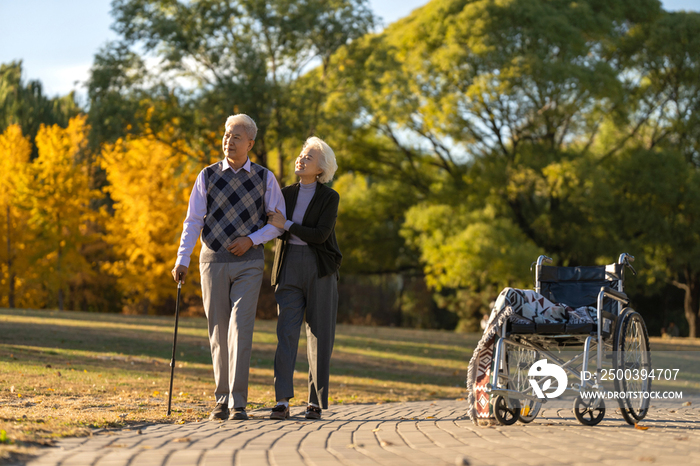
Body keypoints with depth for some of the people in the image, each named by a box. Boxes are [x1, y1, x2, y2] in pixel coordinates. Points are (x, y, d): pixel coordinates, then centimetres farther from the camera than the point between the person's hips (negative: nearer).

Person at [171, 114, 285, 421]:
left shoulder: (264, 178, 2)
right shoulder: (207, 176, 3)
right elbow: (192, 221, 0)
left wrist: (251, 239, -11)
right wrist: (182, 260, -11)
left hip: (249, 262, -1)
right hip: (213, 260, 1)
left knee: (241, 329, -13)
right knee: (218, 332, 5)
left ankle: (238, 403, -13)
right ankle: (222, 400, 16)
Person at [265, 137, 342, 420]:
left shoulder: (329, 197, -1)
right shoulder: (286, 194, 12)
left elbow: (320, 234, -13)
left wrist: (285, 225, -15)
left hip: (319, 269, -2)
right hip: (290, 268, 3)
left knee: (319, 336, 0)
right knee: (286, 332, -10)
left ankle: (316, 402, 8)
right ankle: (282, 402, -15)